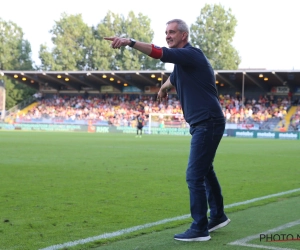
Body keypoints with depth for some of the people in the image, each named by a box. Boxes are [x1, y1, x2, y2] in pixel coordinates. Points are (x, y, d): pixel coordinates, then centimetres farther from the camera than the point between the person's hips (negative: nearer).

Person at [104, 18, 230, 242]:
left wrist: (129, 42, -38)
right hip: (204, 124, 11)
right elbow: (174, 79, 38)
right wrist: (163, 87, 55)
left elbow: (159, 53, -31)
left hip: (208, 123, -11)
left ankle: (200, 229, -3)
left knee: (195, 175, -9)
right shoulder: (183, 59, 15)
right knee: (205, 171, 20)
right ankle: (218, 217, 34)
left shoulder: (190, 54, -15)